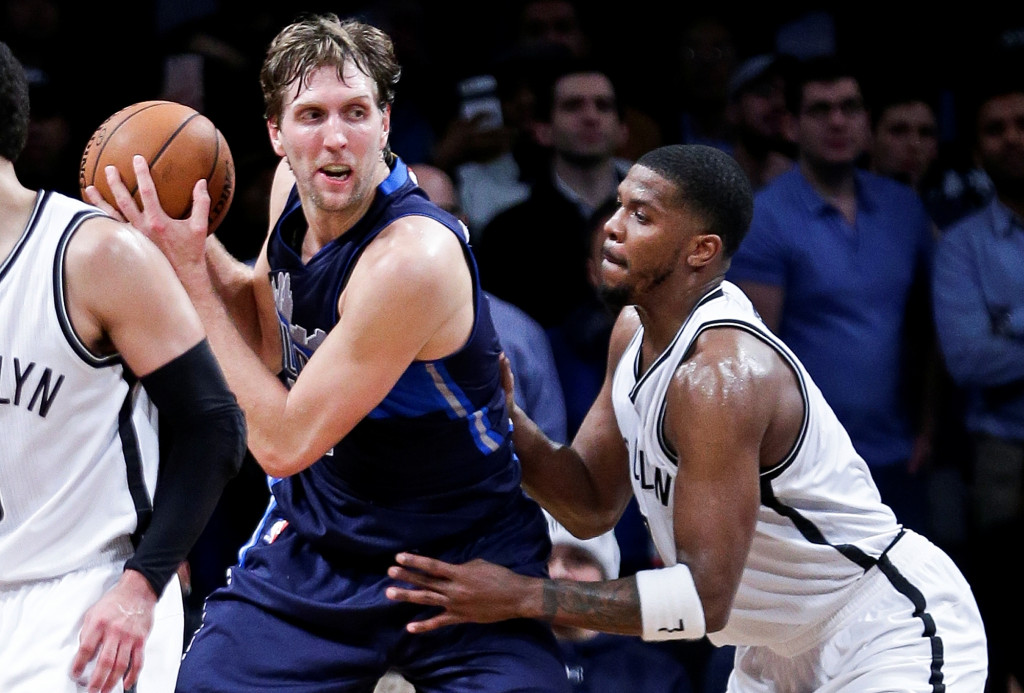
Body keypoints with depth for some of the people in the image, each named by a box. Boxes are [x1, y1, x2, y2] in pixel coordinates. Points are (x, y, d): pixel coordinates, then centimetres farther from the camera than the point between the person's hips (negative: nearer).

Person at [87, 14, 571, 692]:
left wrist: (189, 269, -22)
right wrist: (198, 247, -5)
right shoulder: (293, 184, -5)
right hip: (315, 538, 6)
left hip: (460, 556, -6)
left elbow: (283, 443, -25)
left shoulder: (414, 256, -29)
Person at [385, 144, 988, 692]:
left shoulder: (721, 372, -29)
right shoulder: (635, 329, -1)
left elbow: (706, 598, -29)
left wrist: (521, 596, -30)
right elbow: (593, 506, 5)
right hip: (789, 642, 9)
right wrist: (502, 415, -12)